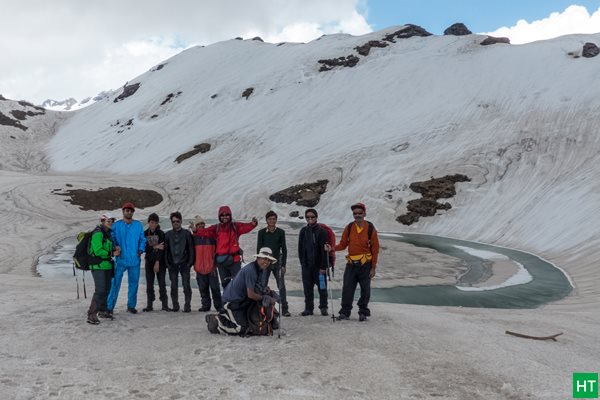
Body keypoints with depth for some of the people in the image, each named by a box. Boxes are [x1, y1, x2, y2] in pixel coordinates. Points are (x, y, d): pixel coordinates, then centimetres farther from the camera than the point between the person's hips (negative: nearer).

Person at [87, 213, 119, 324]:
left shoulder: (108, 233, 15)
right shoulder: (98, 233, -13)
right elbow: (98, 251, -20)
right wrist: (111, 254, -13)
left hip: (107, 265, 9)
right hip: (98, 266, -9)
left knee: (107, 289, 14)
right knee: (100, 290, -14)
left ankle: (102, 311, 27)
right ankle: (91, 315, -12)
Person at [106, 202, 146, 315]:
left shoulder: (138, 225, 7)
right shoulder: (116, 225, 2)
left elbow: (142, 239, 11)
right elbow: (112, 238, 4)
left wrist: (141, 249, -2)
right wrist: (115, 247, -13)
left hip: (134, 259, 3)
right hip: (121, 259, -3)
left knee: (134, 283, 9)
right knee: (115, 283, -4)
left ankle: (131, 306, 22)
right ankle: (109, 307, 4)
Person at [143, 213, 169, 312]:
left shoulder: (161, 233, -2)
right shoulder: (145, 233, 6)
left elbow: (162, 249, -8)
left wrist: (157, 262, -14)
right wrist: (155, 247, -13)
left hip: (160, 261, -2)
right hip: (149, 261, 3)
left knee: (162, 283, -3)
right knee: (149, 284, 4)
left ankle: (165, 304, 2)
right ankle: (149, 305, 11)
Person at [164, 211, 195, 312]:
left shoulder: (186, 233, 4)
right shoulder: (168, 235, 9)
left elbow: (191, 249, 2)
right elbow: (165, 250, 9)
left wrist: (190, 262, -5)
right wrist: (167, 263, 0)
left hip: (184, 263, -2)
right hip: (172, 264, 2)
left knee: (186, 285, -4)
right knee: (174, 286, 6)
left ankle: (187, 305, 1)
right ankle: (175, 305, 14)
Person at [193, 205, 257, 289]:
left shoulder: (236, 226, 1)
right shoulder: (216, 228, 4)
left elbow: (246, 227, -13)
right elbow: (205, 232, -8)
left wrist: (253, 224, -34)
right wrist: (196, 231, -25)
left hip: (234, 259, -2)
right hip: (221, 260, 2)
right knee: (225, 283, 16)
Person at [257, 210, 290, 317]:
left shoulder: (281, 232, 3)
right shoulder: (262, 232, 2)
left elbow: (284, 249, 5)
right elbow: (259, 248, 4)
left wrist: (283, 265, -1)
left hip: (277, 263, 0)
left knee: (281, 286, 0)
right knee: (262, 286, -2)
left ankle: (284, 309, 6)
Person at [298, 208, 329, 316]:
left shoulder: (322, 231, -4)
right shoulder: (303, 231, 8)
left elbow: (324, 250, -8)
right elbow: (300, 248, 12)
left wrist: (323, 266, -12)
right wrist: (302, 262, 6)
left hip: (319, 265, -3)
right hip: (306, 265, 3)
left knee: (322, 287, 3)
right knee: (307, 288, 7)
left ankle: (323, 307, 15)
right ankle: (308, 308, 15)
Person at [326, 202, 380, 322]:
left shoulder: (370, 228, -4)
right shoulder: (349, 228, 4)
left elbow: (375, 249, -2)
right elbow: (343, 244, 7)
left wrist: (373, 267, -5)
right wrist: (332, 248, -13)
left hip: (365, 264, -2)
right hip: (351, 264, 2)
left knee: (365, 290, 7)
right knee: (347, 289, 0)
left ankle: (363, 312, 20)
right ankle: (345, 312, 9)